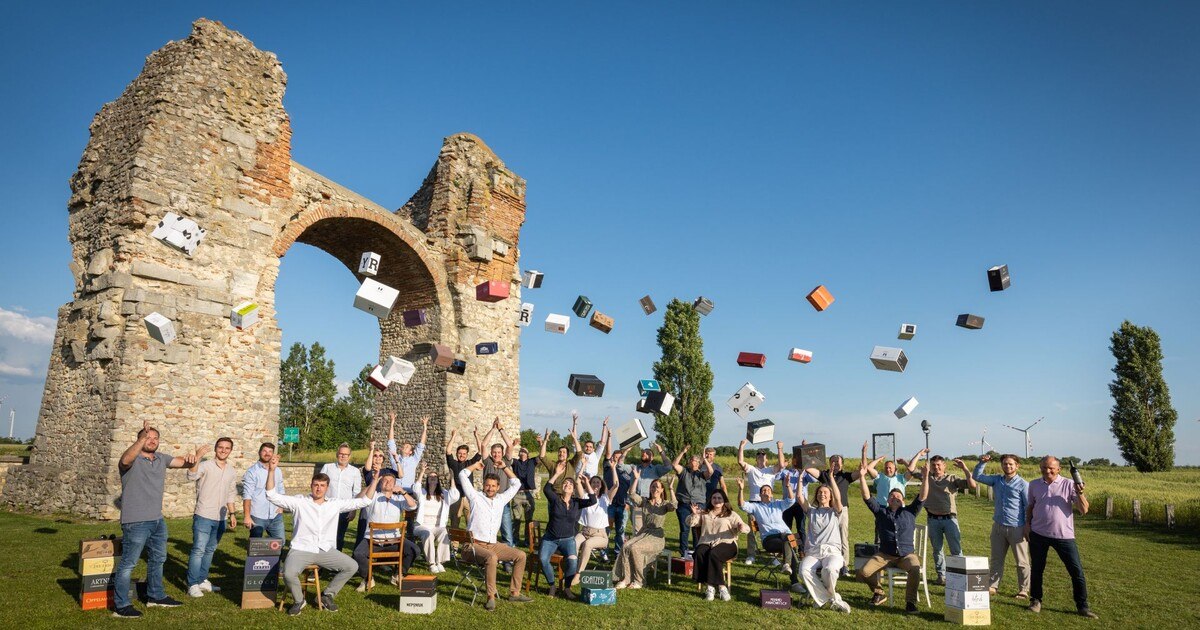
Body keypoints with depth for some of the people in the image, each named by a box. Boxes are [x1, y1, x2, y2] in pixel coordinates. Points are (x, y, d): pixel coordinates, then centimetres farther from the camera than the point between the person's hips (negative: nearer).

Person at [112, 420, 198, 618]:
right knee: (128, 563, -2)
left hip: (158, 520, 8)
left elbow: (184, 463, 5)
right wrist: (143, 437, -48)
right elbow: (126, 459, -35)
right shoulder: (132, 460, -12)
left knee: (158, 559, 19)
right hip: (136, 522, -8)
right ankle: (121, 606, 6)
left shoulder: (161, 458, 8)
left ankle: (156, 596, 33)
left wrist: (190, 459, -21)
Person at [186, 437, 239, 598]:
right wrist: (197, 457, -43)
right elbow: (191, 476, -31)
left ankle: (202, 580, 25)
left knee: (210, 550, 15)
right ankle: (192, 585, 2)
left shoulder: (232, 471, 10)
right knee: (198, 550, -6)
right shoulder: (206, 465, -10)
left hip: (220, 518, 6)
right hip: (204, 516, -6)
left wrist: (232, 514, 16)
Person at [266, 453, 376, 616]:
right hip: (301, 550, -3)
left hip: (326, 551, 3)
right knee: (289, 574, -32)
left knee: (352, 566, -14)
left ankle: (327, 595, 7)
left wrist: (375, 480, -1)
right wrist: (272, 471, -20)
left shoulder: (335, 504, 8)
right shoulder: (299, 502, 1)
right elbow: (272, 496, -9)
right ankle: (299, 600, 2)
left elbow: (363, 501, 8)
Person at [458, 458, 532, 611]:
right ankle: (491, 597, -29)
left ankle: (514, 593, 2)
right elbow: (462, 475, 0)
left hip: (493, 545, 6)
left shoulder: (501, 499, 16)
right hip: (474, 545, -6)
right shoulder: (475, 497, 4)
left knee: (520, 556, -5)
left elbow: (516, 484, 23)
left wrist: (504, 467, 20)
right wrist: (476, 465, 15)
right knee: (491, 558, -36)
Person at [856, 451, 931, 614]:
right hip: (885, 555, 1)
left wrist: (926, 477, -12)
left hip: (906, 554, -1)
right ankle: (879, 593, 10)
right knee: (864, 572, -20)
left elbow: (923, 496, 0)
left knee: (915, 569, -35)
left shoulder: (910, 512, 12)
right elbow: (867, 496, 1)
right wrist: (862, 476, -10)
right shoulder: (881, 512, 11)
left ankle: (910, 602, -15)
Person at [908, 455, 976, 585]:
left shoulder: (952, 479, 4)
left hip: (949, 519, -2)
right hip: (933, 519, 2)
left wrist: (965, 469, -14)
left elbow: (972, 485, -5)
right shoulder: (927, 477, 9)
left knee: (956, 550, -3)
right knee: (937, 550, 9)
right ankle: (941, 576, 18)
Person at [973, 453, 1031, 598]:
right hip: (998, 526, 5)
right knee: (996, 559, 11)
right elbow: (977, 476, 14)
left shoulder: (1023, 484, -7)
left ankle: (1023, 590, 14)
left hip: (1017, 528, -5)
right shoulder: (997, 480, 8)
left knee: (1022, 562, 5)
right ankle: (992, 586, 18)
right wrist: (982, 462, -2)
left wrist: (1028, 528, -9)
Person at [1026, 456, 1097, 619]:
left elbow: (1084, 510, -9)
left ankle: (1082, 606, 11)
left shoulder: (1069, 484, -4)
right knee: (1037, 569, 11)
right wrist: (1027, 523, 7)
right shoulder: (1034, 484, 6)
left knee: (1077, 571, -1)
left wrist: (1080, 494, -24)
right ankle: (1035, 600, 25)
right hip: (1038, 534, 2)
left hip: (1064, 535, -2)